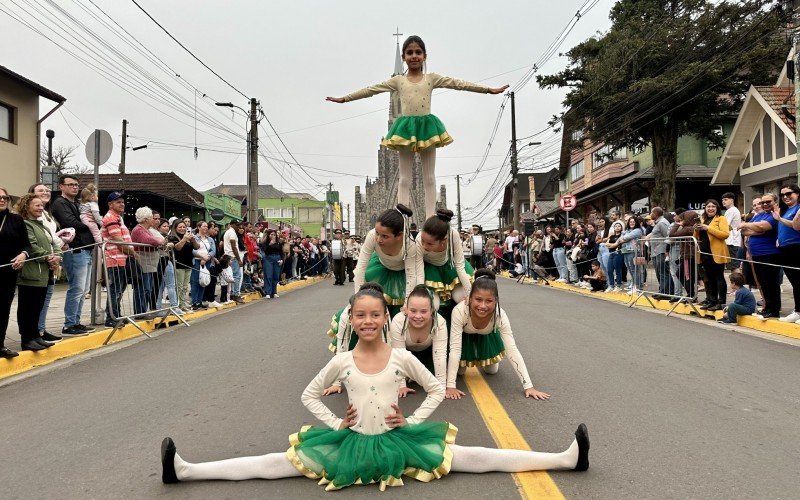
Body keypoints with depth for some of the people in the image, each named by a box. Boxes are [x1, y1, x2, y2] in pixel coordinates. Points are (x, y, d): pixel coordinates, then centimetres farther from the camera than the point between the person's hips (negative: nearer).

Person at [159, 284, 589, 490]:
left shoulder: (402, 357, -6)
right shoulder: (341, 361, -4)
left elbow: (437, 390, 6)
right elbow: (309, 395, 9)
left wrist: (412, 421, -2)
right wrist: (335, 423, -1)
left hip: (398, 441, 0)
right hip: (350, 442, 1)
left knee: (468, 457, -7)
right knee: (280, 463, -7)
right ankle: (185, 470, -5)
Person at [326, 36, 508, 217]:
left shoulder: (432, 78, 7)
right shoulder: (398, 81, 8)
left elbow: (459, 84, 1)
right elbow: (371, 90, 8)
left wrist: (489, 89, -5)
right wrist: (344, 99, 5)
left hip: (427, 126, 0)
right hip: (405, 128, 0)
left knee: (429, 177, 4)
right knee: (404, 178, 2)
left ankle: (430, 216, 7)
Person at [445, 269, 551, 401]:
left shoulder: (500, 315, -37)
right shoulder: (459, 311, -43)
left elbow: (512, 350, -36)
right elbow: (455, 349, -39)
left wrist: (528, 386, -41)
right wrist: (450, 386, -43)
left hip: (487, 337, 2)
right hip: (464, 337, -1)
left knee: (492, 370, 8)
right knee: (459, 371, 1)